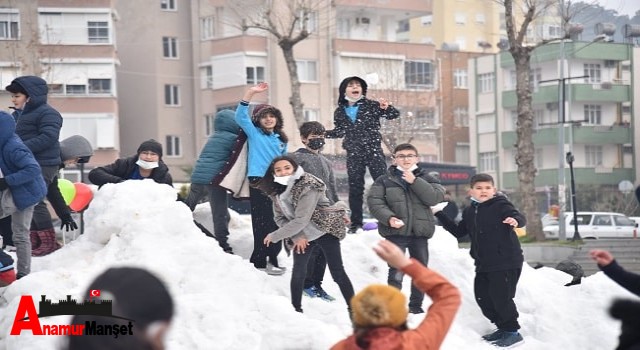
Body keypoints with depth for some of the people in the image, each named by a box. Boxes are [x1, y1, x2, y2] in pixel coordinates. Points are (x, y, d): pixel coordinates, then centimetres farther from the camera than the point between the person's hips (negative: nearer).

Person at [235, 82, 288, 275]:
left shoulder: (281, 139, 16)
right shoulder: (254, 133, 3)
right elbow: (240, 116, -12)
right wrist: (250, 93, -20)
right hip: (259, 182, -5)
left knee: (277, 222, 8)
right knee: (263, 222, -7)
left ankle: (270, 258, 18)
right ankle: (262, 261, -3)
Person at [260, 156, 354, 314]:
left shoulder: (308, 187, -27)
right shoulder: (277, 190, -4)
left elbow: (301, 220, -30)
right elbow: (280, 218, -2)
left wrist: (274, 236, -23)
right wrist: (296, 236, -18)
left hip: (325, 231, -6)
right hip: (301, 235, 6)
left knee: (337, 272, -2)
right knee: (298, 270, 1)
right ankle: (296, 309, 13)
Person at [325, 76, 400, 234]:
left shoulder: (371, 105, -3)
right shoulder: (340, 111, 7)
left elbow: (394, 115, -5)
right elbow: (339, 131, 19)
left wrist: (386, 107, -26)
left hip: (373, 151, -3)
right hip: (353, 154, 3)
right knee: (355, 188, 7)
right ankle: (356, 222, 15)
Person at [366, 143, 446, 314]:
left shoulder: (426, 179, 8)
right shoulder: (384, 180, 5)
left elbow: (436, 198, -8)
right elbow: (374, 201, -4)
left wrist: (414, 182, -13)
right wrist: (388, 217, -20)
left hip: (420, 232, 3)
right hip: (396, 232, -3)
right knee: (396, 272, -11)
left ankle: (416, 306, 25)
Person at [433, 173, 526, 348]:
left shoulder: (500, 205, -9)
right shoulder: (470, 212, 13)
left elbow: (520, 218, -22)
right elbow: (458, 231, 24)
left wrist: (515, 220, -46)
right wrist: (440, 215, 20)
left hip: (506, 262, -8)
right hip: (484, 264, 8)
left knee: (501, 297, -11)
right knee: (482, 296, 10)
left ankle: (513, 331, 5)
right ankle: (503, 328, 25)